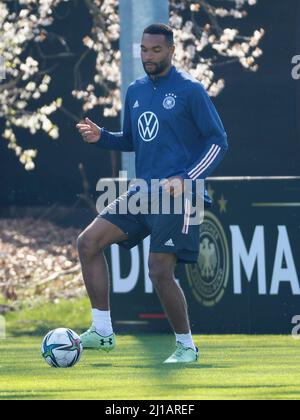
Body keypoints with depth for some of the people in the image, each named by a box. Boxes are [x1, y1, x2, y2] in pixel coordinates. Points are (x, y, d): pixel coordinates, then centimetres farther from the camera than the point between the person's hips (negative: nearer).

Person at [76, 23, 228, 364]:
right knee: (88, 243, -4)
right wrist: (100, 137, 4)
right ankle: (102, 332, -1)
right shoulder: (136, 92, 14)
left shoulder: (189, 90, -7)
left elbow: (218, 141, -7)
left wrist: (186, 179, -17)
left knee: (160, 272, -14)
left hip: (177, 195, -7)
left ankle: (186, 346, 5)